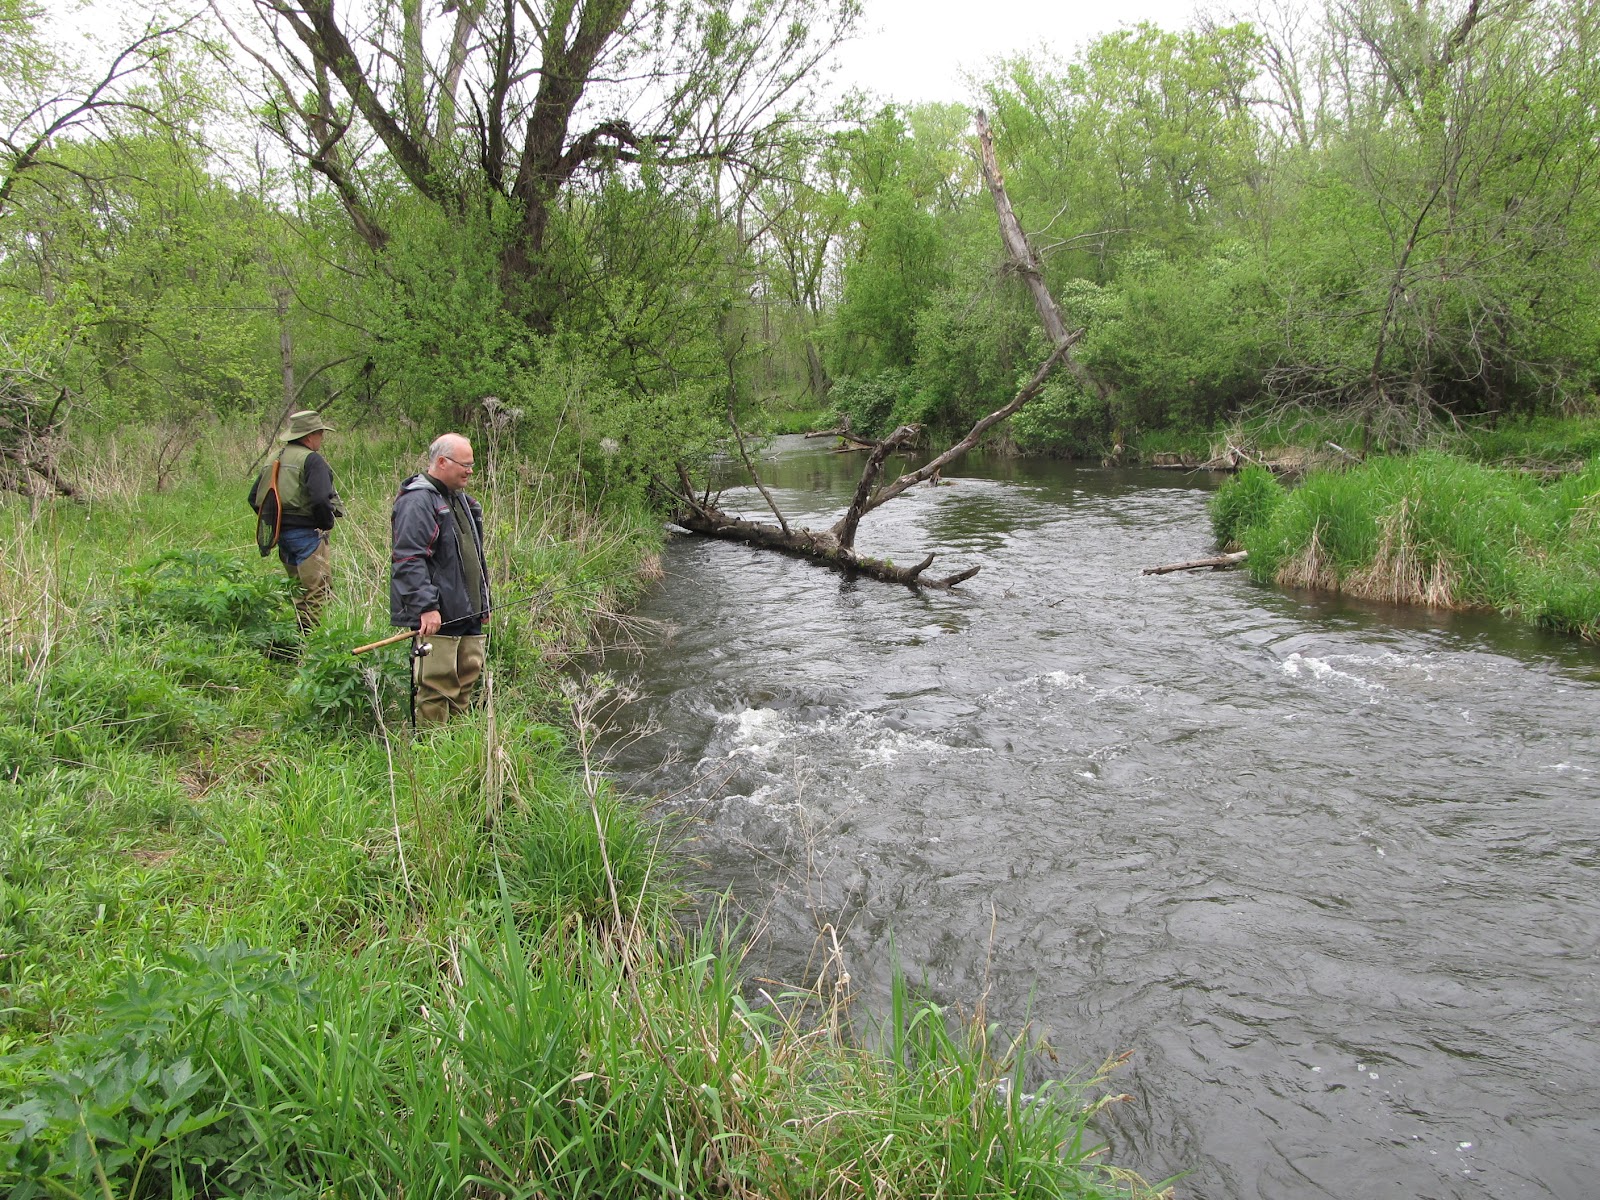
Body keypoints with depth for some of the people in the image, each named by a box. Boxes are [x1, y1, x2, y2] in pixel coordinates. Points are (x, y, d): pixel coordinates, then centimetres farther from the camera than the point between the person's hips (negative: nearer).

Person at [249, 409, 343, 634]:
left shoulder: (275, 460, 14)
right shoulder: (311, 460, -13)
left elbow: (254, 497, 19)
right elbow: (320, 499, -25)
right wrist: (327, 525, -9)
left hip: (282, 535, 9)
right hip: (307, 533, -9)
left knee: (299, 588, 18)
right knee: (318, 590, -5)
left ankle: (298, 633, 21)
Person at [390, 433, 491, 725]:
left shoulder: (459, 498, 19)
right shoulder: (417, 501, -12)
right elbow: (408, 559, -20)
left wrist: (483, 602, 25)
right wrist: (427, 607, -25)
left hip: (466, 615, 10)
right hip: (436, 618, -10)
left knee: (466, 682, 13)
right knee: (436, 688, -7)